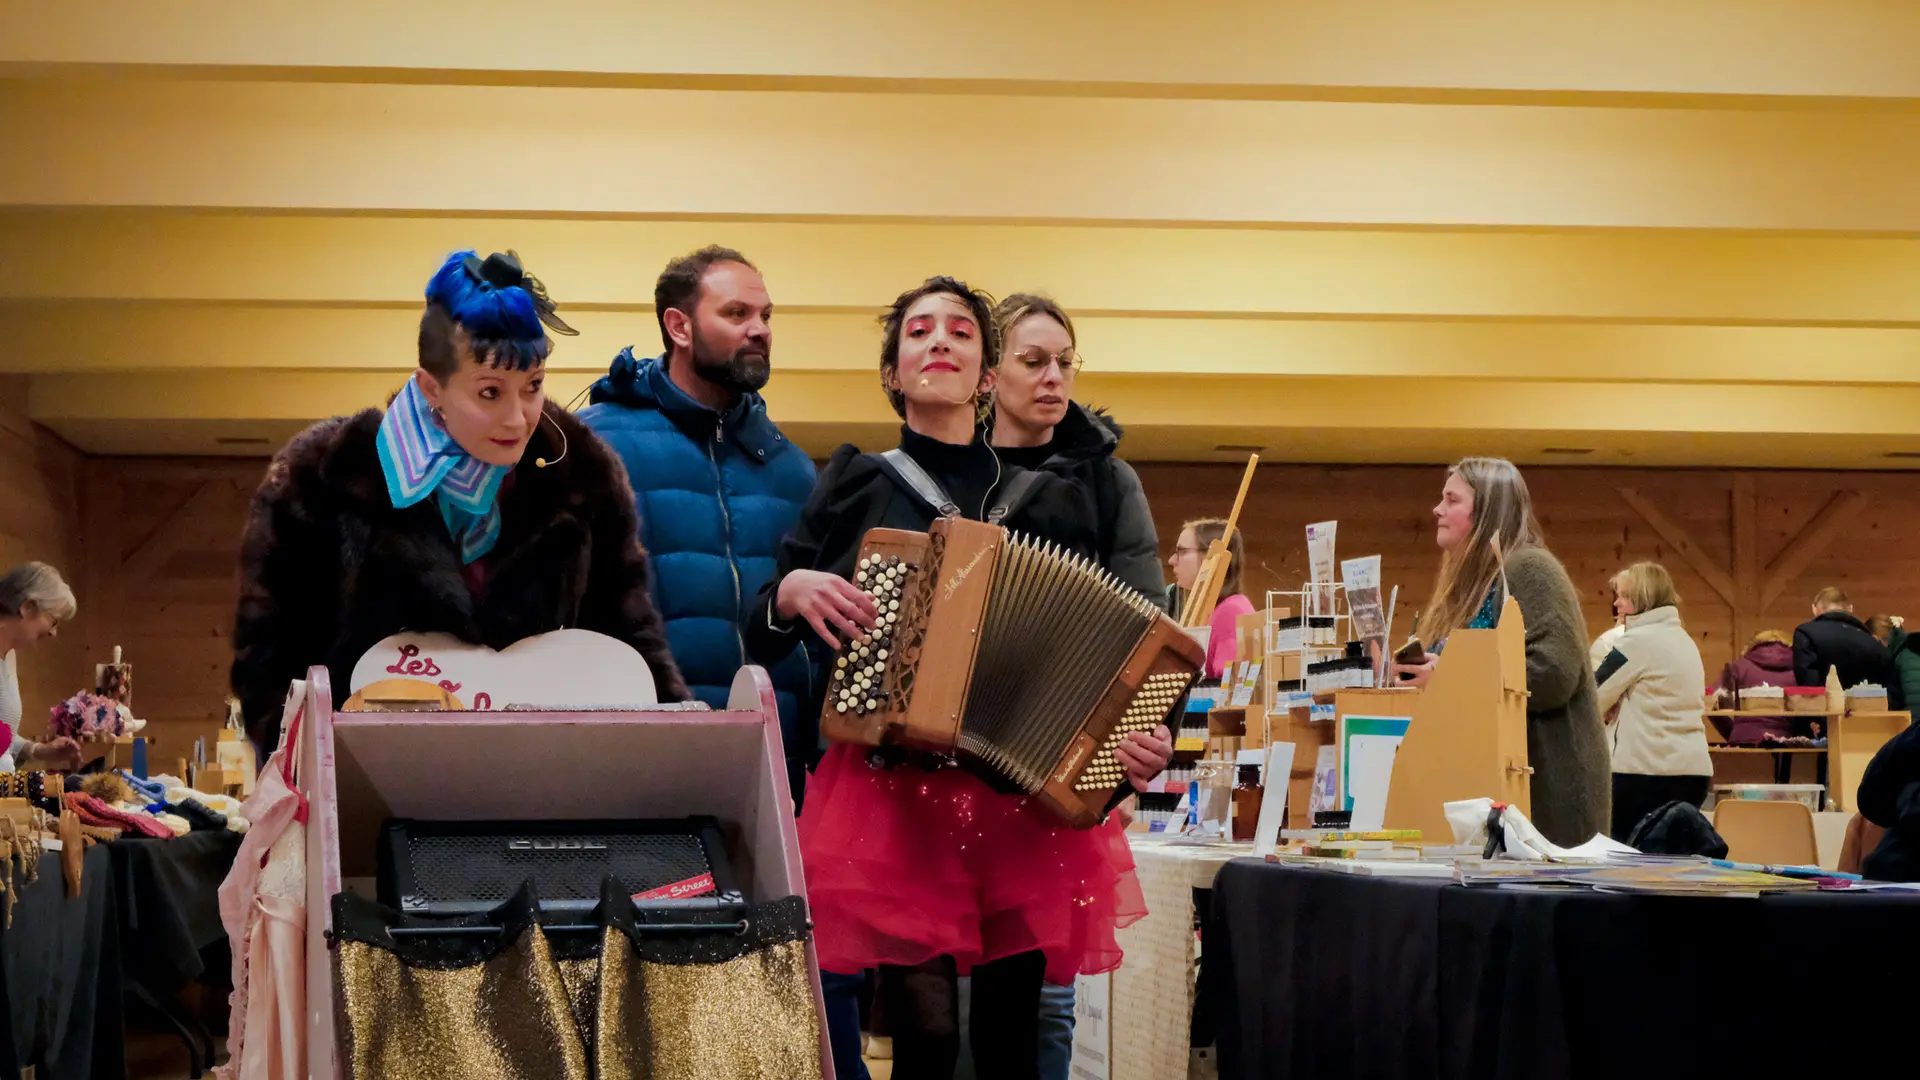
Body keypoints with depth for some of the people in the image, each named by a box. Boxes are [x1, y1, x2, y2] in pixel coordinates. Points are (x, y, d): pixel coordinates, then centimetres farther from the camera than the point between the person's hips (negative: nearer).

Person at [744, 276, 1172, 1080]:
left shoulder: (1052, 502, 11)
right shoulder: (855, 484, 9)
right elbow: (763, 633, 10)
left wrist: (1137, 739, -10)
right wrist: (791, 591, -11)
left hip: (1024, 807, 2)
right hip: (892, 796, -1)